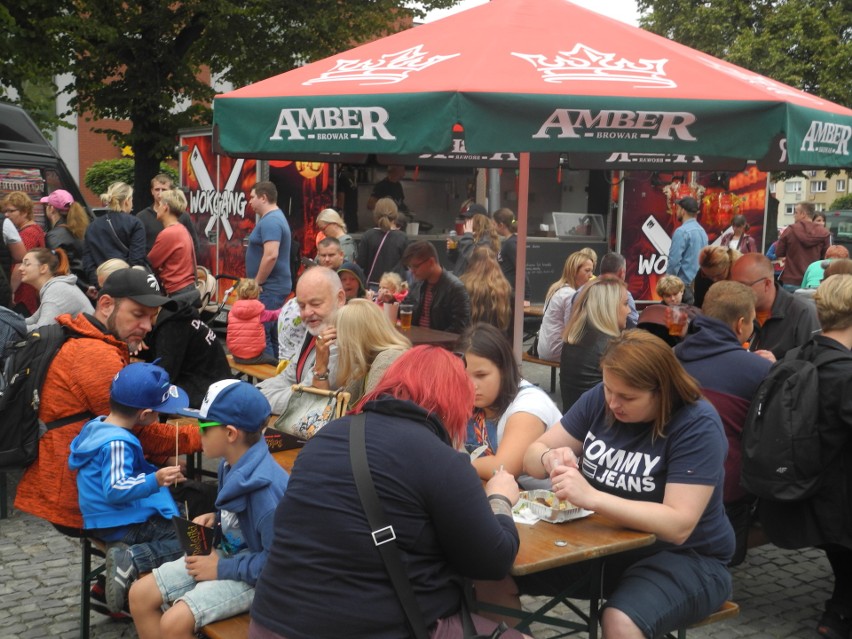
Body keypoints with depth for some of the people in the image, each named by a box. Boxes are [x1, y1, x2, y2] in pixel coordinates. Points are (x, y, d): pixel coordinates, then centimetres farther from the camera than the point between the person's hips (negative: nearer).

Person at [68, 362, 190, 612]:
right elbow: (116, 490, -33)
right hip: (121, 525, -10)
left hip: (106, 520, 10)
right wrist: (154, 481, -45)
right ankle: (132, 560, -21)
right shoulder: (117, 443, -26)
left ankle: (124, 554, 6)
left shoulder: (97, 425, 6)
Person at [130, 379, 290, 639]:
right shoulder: (231, 464, 0)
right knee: (140, 594, 4)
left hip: (254, 576, -10)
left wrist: (221, 569, -20)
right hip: (227, 553, 10)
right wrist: (215, 518, -1)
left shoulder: (265, 486, -29)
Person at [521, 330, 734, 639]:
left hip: (684, 558, -5)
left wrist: (591, 497, -38)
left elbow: (678, 525, -28)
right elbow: (533, 454, 2)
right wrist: (551, 460, -23)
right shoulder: (600, 399, -3)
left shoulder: (697, 425, -19)